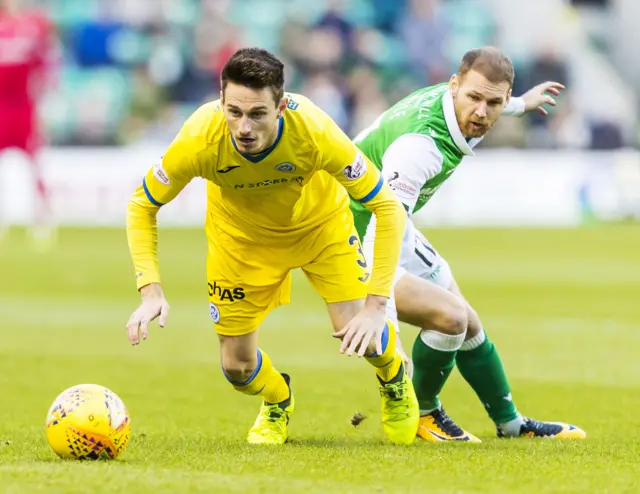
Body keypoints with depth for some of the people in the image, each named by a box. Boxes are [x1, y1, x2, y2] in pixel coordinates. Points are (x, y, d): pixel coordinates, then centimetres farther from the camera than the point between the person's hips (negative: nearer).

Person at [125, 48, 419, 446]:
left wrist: (376, 305, -35)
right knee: (237, 367, 0)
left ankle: (395, 380, 23)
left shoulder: (316, 132, -39)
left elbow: (388, 208, -29)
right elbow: (142, 206, -17)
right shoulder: (199, 141, -36)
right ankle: (278, 402, 39)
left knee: (360, 336, -16)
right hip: (240, 233, 1)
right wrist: (151, 290, -30)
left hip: (320, 222, -1)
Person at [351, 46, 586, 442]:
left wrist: (520, 105, 39)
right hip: (356, 243, -10)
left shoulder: (446, 97, -10)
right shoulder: (419, 145, -39)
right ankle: (421, 413, 6)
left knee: (467, 323, 17)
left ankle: (511, 423, 36)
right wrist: (384, 324, -57)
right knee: (449, 315, -21)